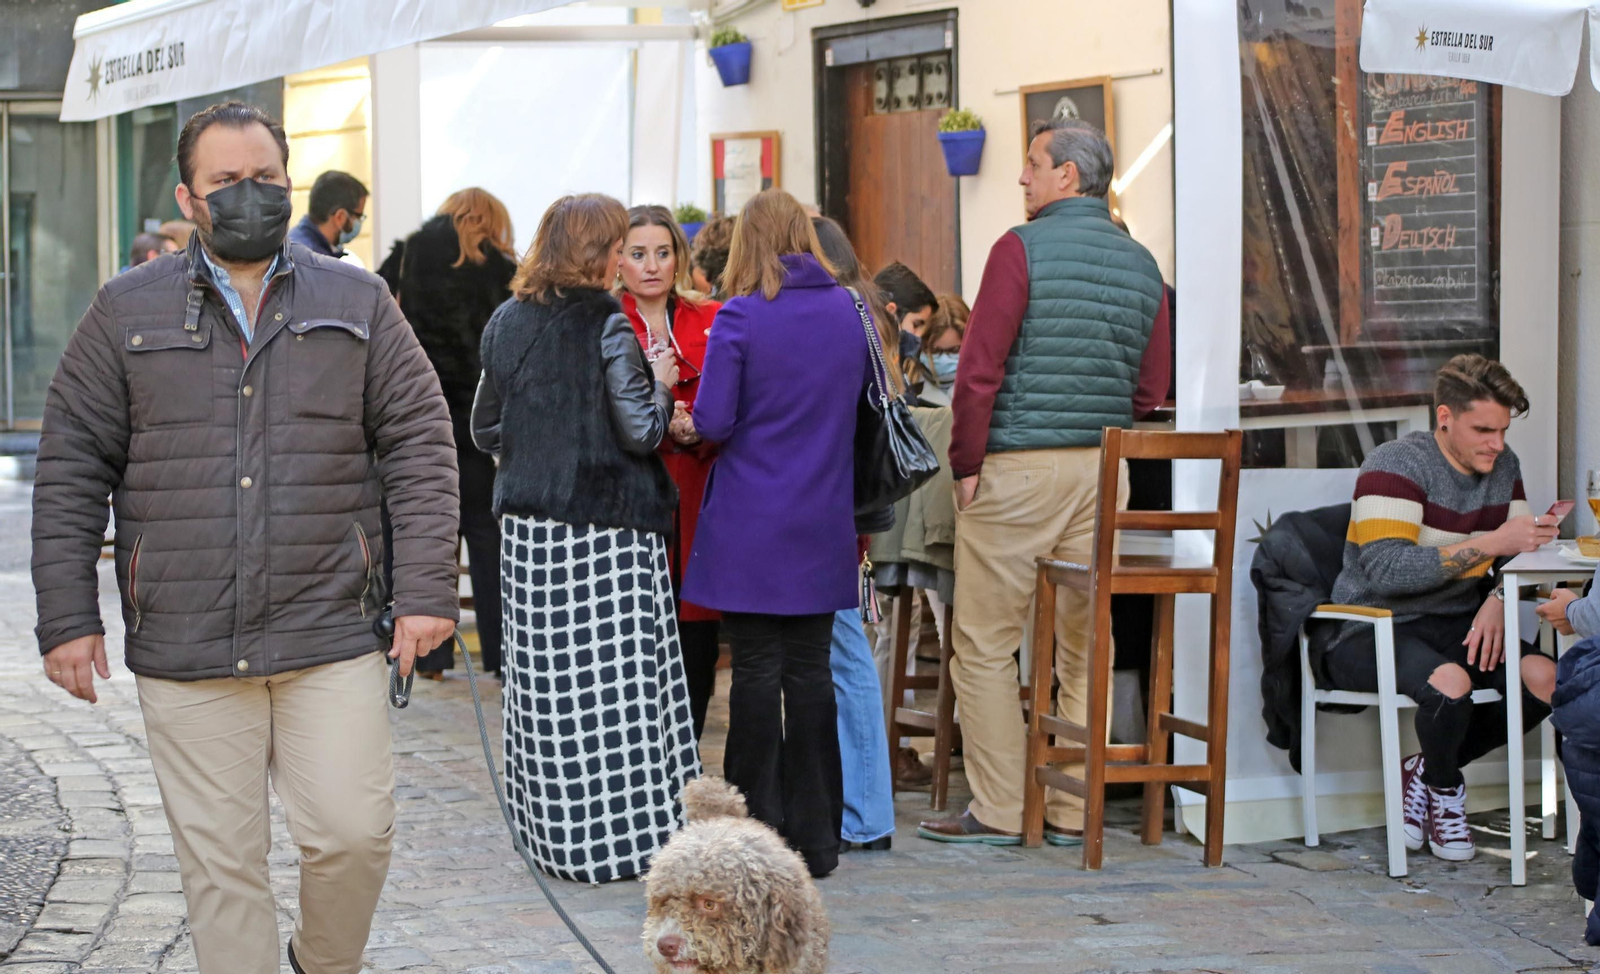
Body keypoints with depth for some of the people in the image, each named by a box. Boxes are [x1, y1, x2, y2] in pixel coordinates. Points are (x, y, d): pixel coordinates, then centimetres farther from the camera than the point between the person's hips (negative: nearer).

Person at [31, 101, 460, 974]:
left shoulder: (356, 304, 9)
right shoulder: (126, 313, 7)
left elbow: (420, 443, 6)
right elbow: (71, 469, 6)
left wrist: (424, 590, -3)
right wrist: (67, 617, -1)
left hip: (332, 640, 0)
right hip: (183, 651, 0)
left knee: (354, 834, -3)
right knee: (220, 864, 3)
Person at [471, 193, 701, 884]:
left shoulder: (506, 324, 6)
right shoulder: (607, 326, -11)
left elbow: (484, 431, 13)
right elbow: (641, 432, -12)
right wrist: (661, 385, 6)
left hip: (529, 525, 6)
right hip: (606, 527, -5)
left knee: (547, 678, 8)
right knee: (617, 681, -1)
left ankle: (558, 838, 14)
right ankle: (628, 830, 2)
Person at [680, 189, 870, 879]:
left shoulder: (740, 317, -11)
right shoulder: (849, 311, 4)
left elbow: (713, 422, -11)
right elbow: (861, 406, 14)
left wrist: (693, 419, 9)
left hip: (751, 526, -4)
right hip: (823, 524, 4)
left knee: (757, 671, 1)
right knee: (811, 668, 8)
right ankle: (815, 838, 12)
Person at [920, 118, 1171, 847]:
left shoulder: (1023, 248, -8)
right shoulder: (1142, 265, 10)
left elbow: (980, 368, -12)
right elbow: (1151, 384, 12)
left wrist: (966, 463, -5)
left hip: (1019, 465, -6)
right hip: (1103, 469, 6)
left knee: (985, 645, 1)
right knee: (1085, 643, 9)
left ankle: (999, 810, 2)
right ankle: (1076, 810, 12)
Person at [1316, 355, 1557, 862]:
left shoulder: (1503, 466, 8)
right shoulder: (1396, 465, -14)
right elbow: (1387, 569, -27)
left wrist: (1498, 601, -14)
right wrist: (1490, 544, -30)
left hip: (1454, 626, 7)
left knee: (1543, 678, -21)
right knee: (1450, 680, -37)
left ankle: (1423, 773, 1)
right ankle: (1443, 788, -3)